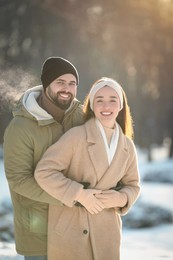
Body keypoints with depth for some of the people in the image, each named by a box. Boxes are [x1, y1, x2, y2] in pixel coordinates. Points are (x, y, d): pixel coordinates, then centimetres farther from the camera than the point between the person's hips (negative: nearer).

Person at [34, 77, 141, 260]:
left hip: (106, 229, 4)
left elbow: (132, 185, 15)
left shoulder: (127, 146, 5)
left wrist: (121, 198, -7)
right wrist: (79, 194, -19)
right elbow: (44, 171, -14)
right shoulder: (76, 136, -11)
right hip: (70, 228, -4)